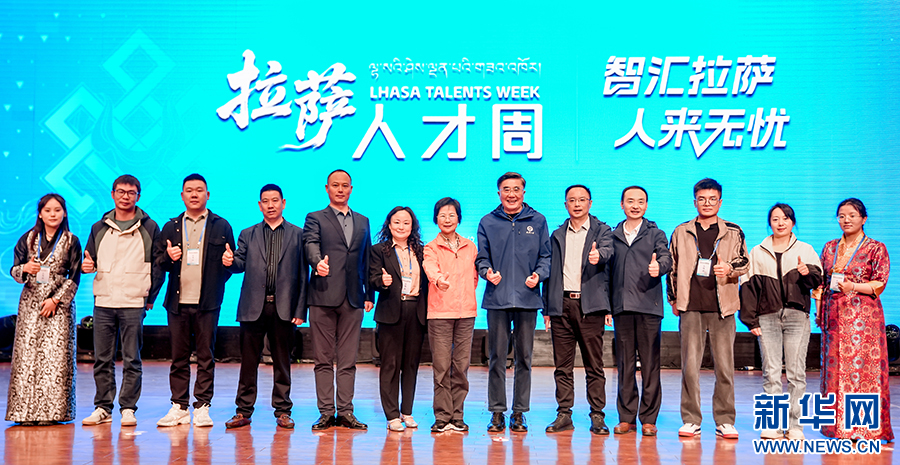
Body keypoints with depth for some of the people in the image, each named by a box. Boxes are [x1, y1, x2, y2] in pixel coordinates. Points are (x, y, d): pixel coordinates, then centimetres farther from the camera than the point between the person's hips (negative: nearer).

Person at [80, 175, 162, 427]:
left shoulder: (149, 228, 3)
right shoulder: (99, 228, 13)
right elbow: (89, 260, 17)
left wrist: (150, 297, -3)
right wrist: (86, 266, -6)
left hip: (134, 304, -3)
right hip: (103, 302, 3)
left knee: (132, 360, 0)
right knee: (102, 359, 6)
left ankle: (128, 408, 7)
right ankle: (102, 408, 14)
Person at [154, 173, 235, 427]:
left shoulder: (221, 226, 7)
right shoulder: (171, 227, 14)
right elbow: (157, 260, 12)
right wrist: (168, 258, -9)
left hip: (207, 302, -2)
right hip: (178, 301, 2)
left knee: (206, 356, 1)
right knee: (179, 356, 6)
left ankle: (202, 406, 8)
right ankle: (179, 406, 14)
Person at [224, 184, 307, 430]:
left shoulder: (298, 234, 7)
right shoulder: (248, 235, 14)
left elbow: (303, 275, 2)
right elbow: (241, 264, 3)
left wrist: (300, 310, -4)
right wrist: (230, 261, -21)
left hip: (284, 308, -1)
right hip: (253, 306, 1)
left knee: (282, 362, 6)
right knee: (248, 361, 5)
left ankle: (282, 411, 15)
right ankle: (243, 411, 13)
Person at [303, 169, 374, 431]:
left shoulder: (362, 222, 18)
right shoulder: (315, 219, 7)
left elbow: (366, 260, 17)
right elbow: (311, 245, -12)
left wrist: (369, 294, 11)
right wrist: (318, 262, -34)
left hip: (353, 299, 3)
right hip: (324, 296, -3)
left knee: (348, 360, 4)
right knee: (323, 359, 1)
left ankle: (345, 412, 10)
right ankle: (326, 413, 7)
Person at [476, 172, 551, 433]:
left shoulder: (537, 221, 9)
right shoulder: (488, 222, 9)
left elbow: (545, 255, 9)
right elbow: (482, 258, 9)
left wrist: (538, 274, -10)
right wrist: (487, 272, -12)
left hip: (527, 298, 0)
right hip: (497, 299, 0)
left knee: (524, 357, 5)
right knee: (497, 357, 2)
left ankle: (519, 412, 13)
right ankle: (497, 412, 10)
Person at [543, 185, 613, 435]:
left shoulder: (601, 230, 8)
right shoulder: (557, 236, 17)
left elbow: (607, 250, -14)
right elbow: (549, 272, 16)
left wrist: (598, 255, -39)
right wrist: (547, 309, 11)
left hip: (590, 305, -3)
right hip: (561, 305, 3)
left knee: (594, 365, 0)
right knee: (562, 365, 5)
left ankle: (597, 416, 7)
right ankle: (564, 415, 12)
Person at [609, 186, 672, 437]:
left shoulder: (656, 234, 9)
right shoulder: (613, 236, 16)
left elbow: (666, 258, -7)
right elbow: (609, 271, 15)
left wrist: (659, 266, -31)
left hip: (649, 307, -2)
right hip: (621, 308, 2)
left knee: (650, 364, -2)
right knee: (625, 364, 5)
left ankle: (648, 418, 6)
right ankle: (626, 417, 13)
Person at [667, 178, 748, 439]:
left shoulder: (733, 232, 11)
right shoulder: (681, 233, 13)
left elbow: (744, 262, 7)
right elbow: (672, 268, 16)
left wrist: (730, 268, -15)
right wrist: (673, 299, 10)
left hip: (722, 308, 0)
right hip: (691, 308, 0)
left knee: (724, 366, -1)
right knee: (689, 366, -2)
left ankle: (725, 421, 10)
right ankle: (691, 420, 7)